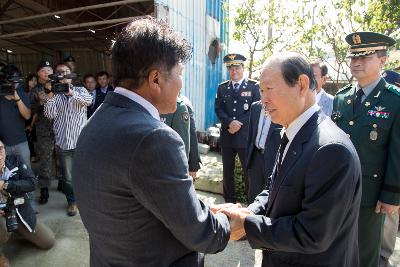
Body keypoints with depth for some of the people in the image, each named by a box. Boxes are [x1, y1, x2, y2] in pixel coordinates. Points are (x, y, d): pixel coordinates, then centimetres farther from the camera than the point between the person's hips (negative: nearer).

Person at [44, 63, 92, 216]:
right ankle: (72, 201, 29)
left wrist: (72, 93, -34)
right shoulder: (54, 94, 7)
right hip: (63, 142, 1)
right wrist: (49, 96, -19)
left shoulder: (80, 90, 6)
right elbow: (49, 115, -6)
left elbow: (88, 100, -17)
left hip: (81, 140, -1)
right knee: (68, 176, 10)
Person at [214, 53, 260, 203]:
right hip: (226, 135, 3)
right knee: (227, 171, 11)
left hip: (246, 136, -3)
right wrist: (230, 122, -14)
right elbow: (218, 109, 3)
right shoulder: (222, 88, 11)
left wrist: (239, 124, -14)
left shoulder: (253, 87, 2)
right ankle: (229, 200, 25)